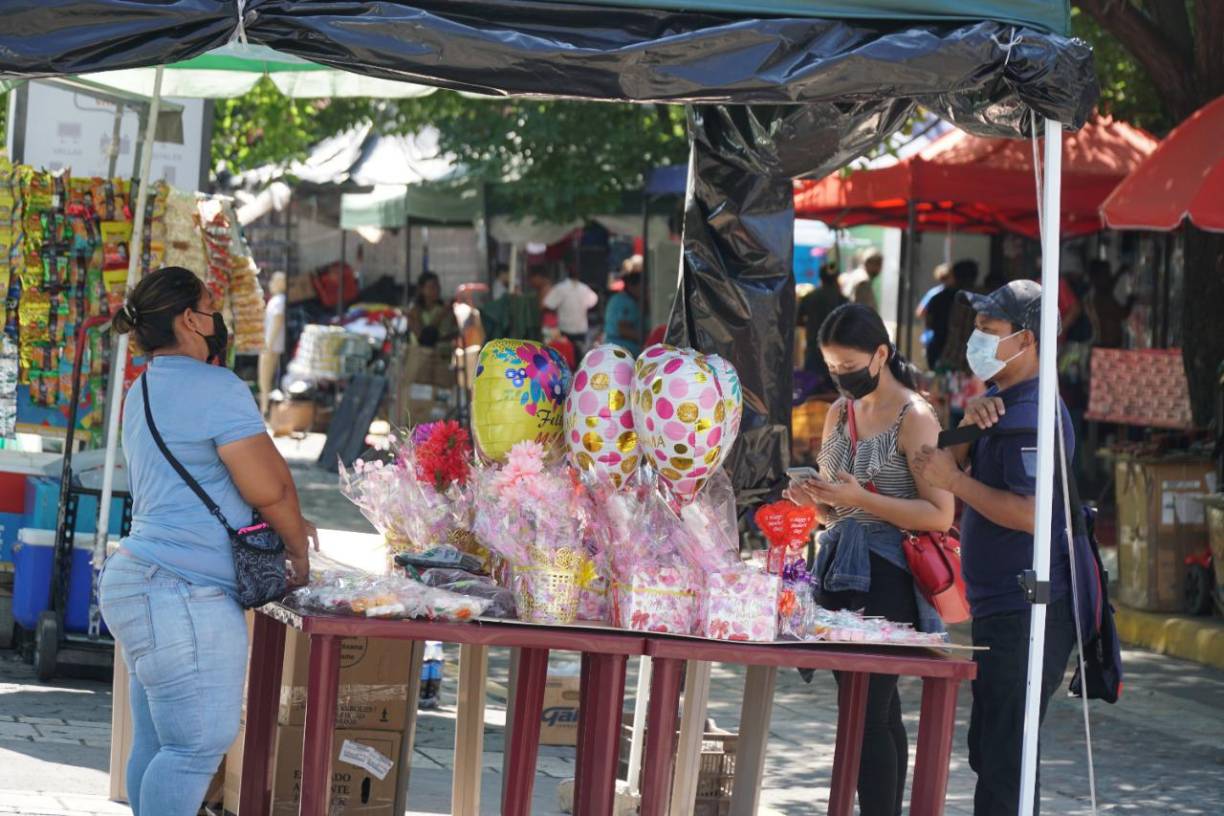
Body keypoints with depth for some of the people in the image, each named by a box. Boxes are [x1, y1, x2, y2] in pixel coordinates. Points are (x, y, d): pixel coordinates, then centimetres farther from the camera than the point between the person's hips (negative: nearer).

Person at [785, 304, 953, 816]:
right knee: (879, 714, 9)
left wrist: (861, 498, -20)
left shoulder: (913, 417, -8)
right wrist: (815, 499, 1)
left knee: (868, 711, -14)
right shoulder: (841, 413, 15)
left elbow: (939, 514, -14)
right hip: (842, 569, 7)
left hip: (886, 576, -7)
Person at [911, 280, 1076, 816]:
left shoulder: (1028, 415, -17)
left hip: (1025, 615, -11)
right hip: (1003, 611, 11)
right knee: (991, 755, 17)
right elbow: (953, 467, 15)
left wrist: (955, 479, -20)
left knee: (1002, 763, -10)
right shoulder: (1003, 404, 18)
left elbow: (1031, 513, -25)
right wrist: (970, 424, -4)